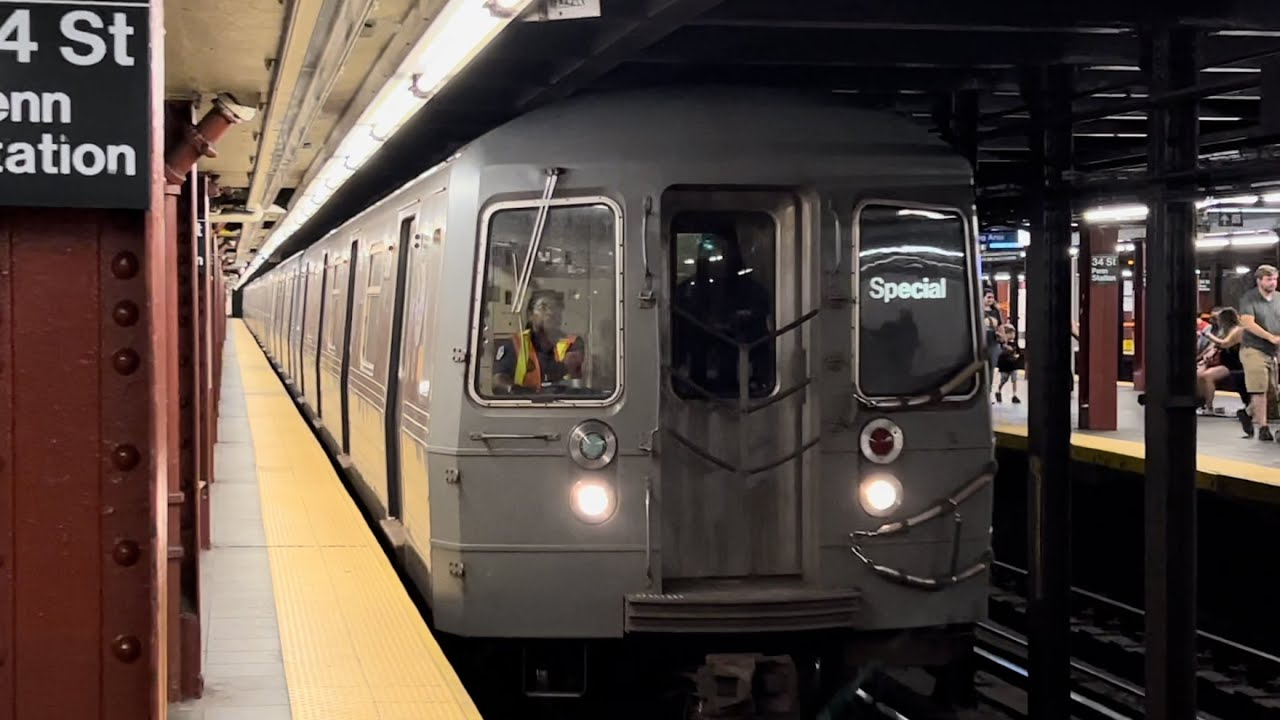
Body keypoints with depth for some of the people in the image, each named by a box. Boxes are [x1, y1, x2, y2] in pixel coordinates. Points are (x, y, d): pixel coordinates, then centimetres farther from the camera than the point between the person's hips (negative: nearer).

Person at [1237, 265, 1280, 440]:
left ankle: (1248, 415, 29)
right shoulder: (1248, 299, -6)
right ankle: (1263, 428, -2)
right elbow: (1248, 323, -16)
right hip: (1254, 349, -6)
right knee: (1259, 391, -6)